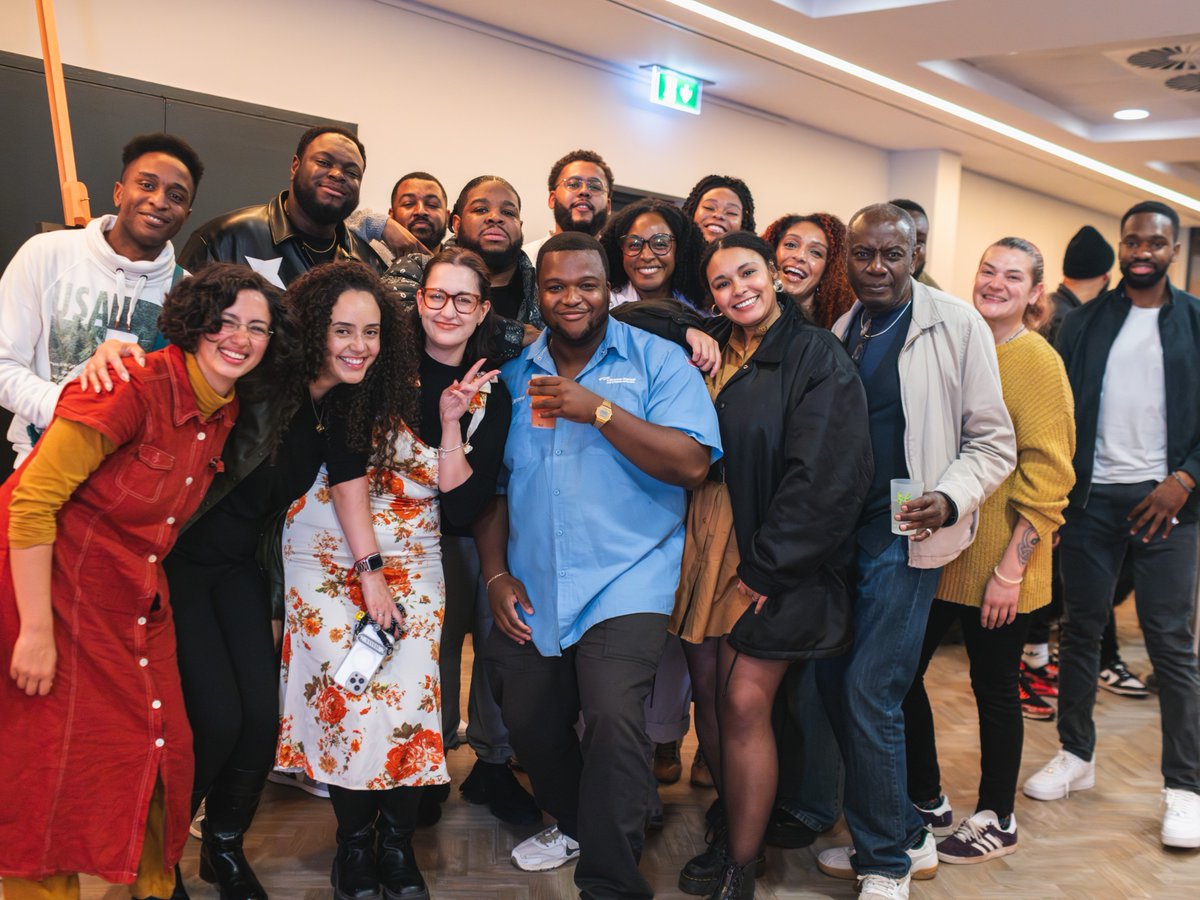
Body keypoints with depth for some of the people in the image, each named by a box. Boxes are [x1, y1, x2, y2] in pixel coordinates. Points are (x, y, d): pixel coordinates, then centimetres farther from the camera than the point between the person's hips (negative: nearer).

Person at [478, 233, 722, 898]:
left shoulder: (658, 361, -2)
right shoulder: (515, 375, 11)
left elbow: (691, 463, -14)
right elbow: (491, 482, 13)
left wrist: (598, 410, -19)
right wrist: (496, 573, 5)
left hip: (624, 580, -5)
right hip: (529, 591, 5)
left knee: (613, 717, -21)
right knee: (528, 722, 15)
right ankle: (573, 824, 43)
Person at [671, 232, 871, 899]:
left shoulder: (817, 356, -6)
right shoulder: (712, 357, 13)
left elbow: (827, 474, -14)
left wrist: (765, 566, -15)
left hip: (774, 559, -6)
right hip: (706, 544, 6)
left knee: (745, 701, -7)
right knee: (709, 691, 7)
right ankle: (734, 831, 28)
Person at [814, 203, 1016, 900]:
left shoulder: (957, 325, -6)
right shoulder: (840, 332, 10)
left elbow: (994, 443, -4)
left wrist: (949, 500, -21)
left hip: (905, 536, -6)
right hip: (837, 530, 6)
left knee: (870, 694, -8)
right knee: (835, 685, 10)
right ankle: (907, 837, 29)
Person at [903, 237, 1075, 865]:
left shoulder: (1038, 362, -10)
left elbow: (1046, 476, -14)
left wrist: (1012, 569, -17)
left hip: (996, 564, -6)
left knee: (994, 689, 9)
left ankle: (997, 821, 29)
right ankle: (926, 801, 30)